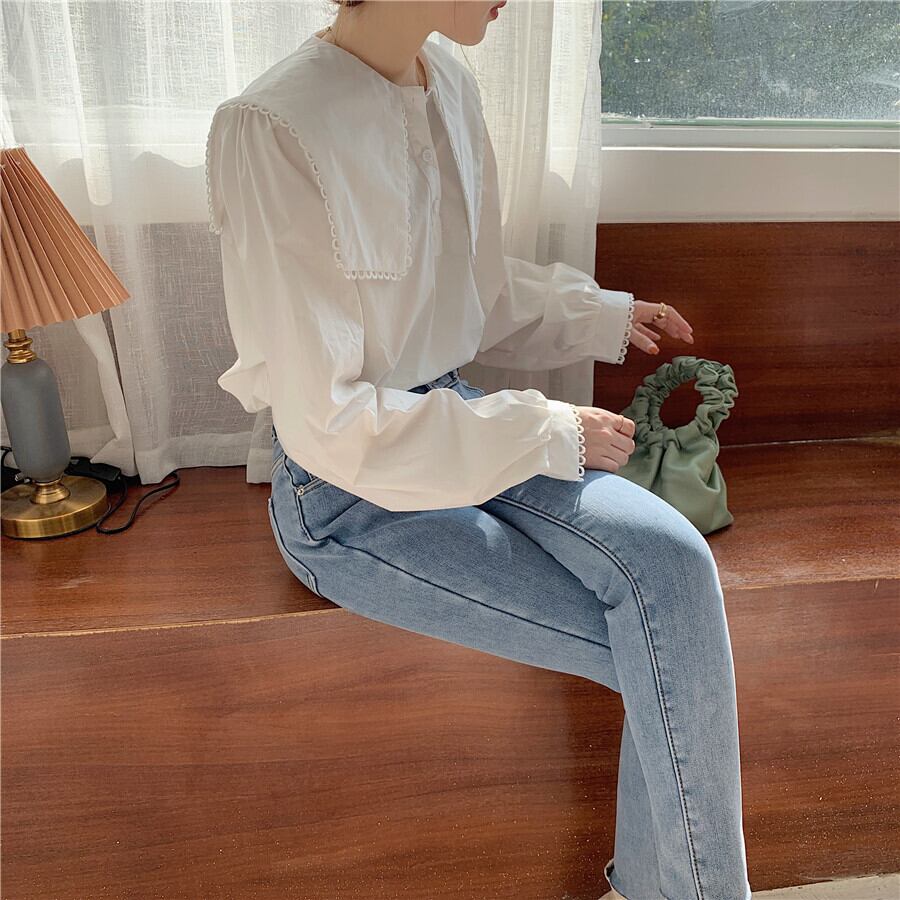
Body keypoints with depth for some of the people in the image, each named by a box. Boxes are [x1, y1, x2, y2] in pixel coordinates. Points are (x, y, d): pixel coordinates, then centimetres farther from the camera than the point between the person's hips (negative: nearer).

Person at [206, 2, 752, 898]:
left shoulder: (450, 85, 2)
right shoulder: (274, 129, -22)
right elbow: (328, 424, -22)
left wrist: (601, 317, 6)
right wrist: (548, 435, -18)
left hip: (453, 416, 7)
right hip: (349, 496, -6)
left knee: (673, 562, -16)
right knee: (670, 646, -12)